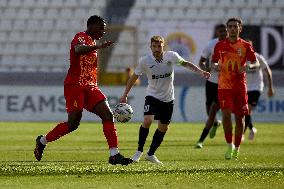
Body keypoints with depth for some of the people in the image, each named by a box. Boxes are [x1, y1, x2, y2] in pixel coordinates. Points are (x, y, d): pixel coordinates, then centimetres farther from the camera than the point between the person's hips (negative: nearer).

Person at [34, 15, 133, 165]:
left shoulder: (92, 43, 21)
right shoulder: (81, 37, -6)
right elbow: (78, 50, -31)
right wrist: (98, 47, -43)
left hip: (89, 87, 9)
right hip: (74, 86, -9)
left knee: (108, 116, -7)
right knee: (73, 124, -10)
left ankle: (114, 154, -12)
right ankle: (42, 141, 12)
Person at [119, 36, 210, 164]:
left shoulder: (172, 56, -11)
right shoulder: (145, 61, -14)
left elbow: (185, 63, 7)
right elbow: (134, 77, -1)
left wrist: (201, 72, -3)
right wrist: (125, 95, 1)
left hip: (168, 98, 3)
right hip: (152, 96, -3)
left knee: (163, 128, 7)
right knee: (147, 121, -24)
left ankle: (151, 154, 22)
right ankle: (139, 151, -12)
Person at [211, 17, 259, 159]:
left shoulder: (246, 46, 3)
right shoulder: (220, 45, 5)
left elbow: (256, 63, 3)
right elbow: (214, 62, 12)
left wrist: (249, 66, -19)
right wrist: (216, 66, -12)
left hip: (240, 86, 0)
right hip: (224, 86, 0)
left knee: (240, 117, 3)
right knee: (226, 114, -16)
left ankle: (236, 148, 18)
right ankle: (229, 145, -4)